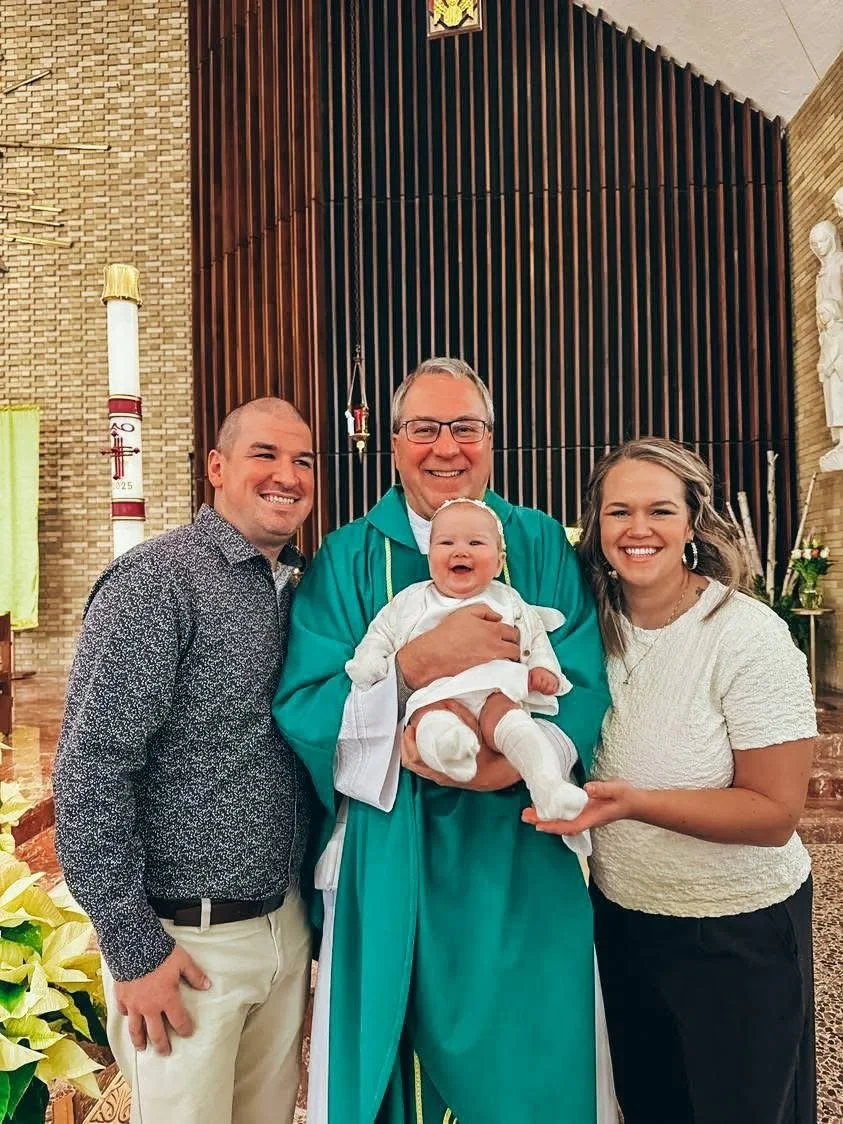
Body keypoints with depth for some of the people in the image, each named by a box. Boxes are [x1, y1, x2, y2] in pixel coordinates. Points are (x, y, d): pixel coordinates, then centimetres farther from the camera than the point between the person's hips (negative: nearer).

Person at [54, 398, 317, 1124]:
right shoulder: (157, 582, -16)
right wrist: (133, 949, -15)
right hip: (188, 941, -6)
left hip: (287, 923, 6)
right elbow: (90, 773, -18)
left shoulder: (302, 586, 4)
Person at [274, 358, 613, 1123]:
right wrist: (421, 659, -22)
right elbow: (301, 707, -10)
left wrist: (515, 758, -25)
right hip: (390, 866, 0)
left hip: (518, 865, 1)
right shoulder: (348, 559, -1)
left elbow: (583, 689, -8)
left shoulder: (541, 547, 2)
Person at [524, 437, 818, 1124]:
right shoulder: (594, 627, -7)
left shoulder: (750, 635, -21)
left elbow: (775, 813, -20)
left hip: (738, 936, -4)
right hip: (619, 918, 5)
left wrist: (634, 802, -32)